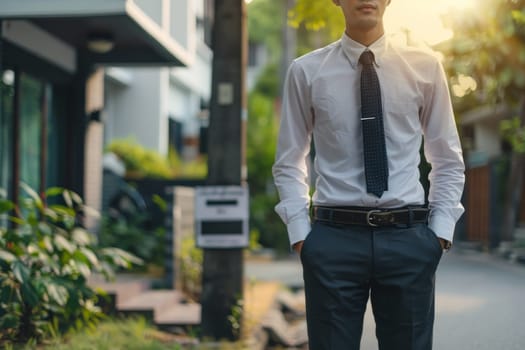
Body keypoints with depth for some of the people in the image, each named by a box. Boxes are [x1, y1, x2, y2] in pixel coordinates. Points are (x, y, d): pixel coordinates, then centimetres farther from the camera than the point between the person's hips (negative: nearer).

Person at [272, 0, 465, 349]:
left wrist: (441, 231, 0)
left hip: (408, 237, 1)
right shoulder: (306, 71, 2)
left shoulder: (425, 67, 5)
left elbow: (449, 161, 9)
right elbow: (289, 163, 7)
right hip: (333, 237, -1)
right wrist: (300, 233, -2)